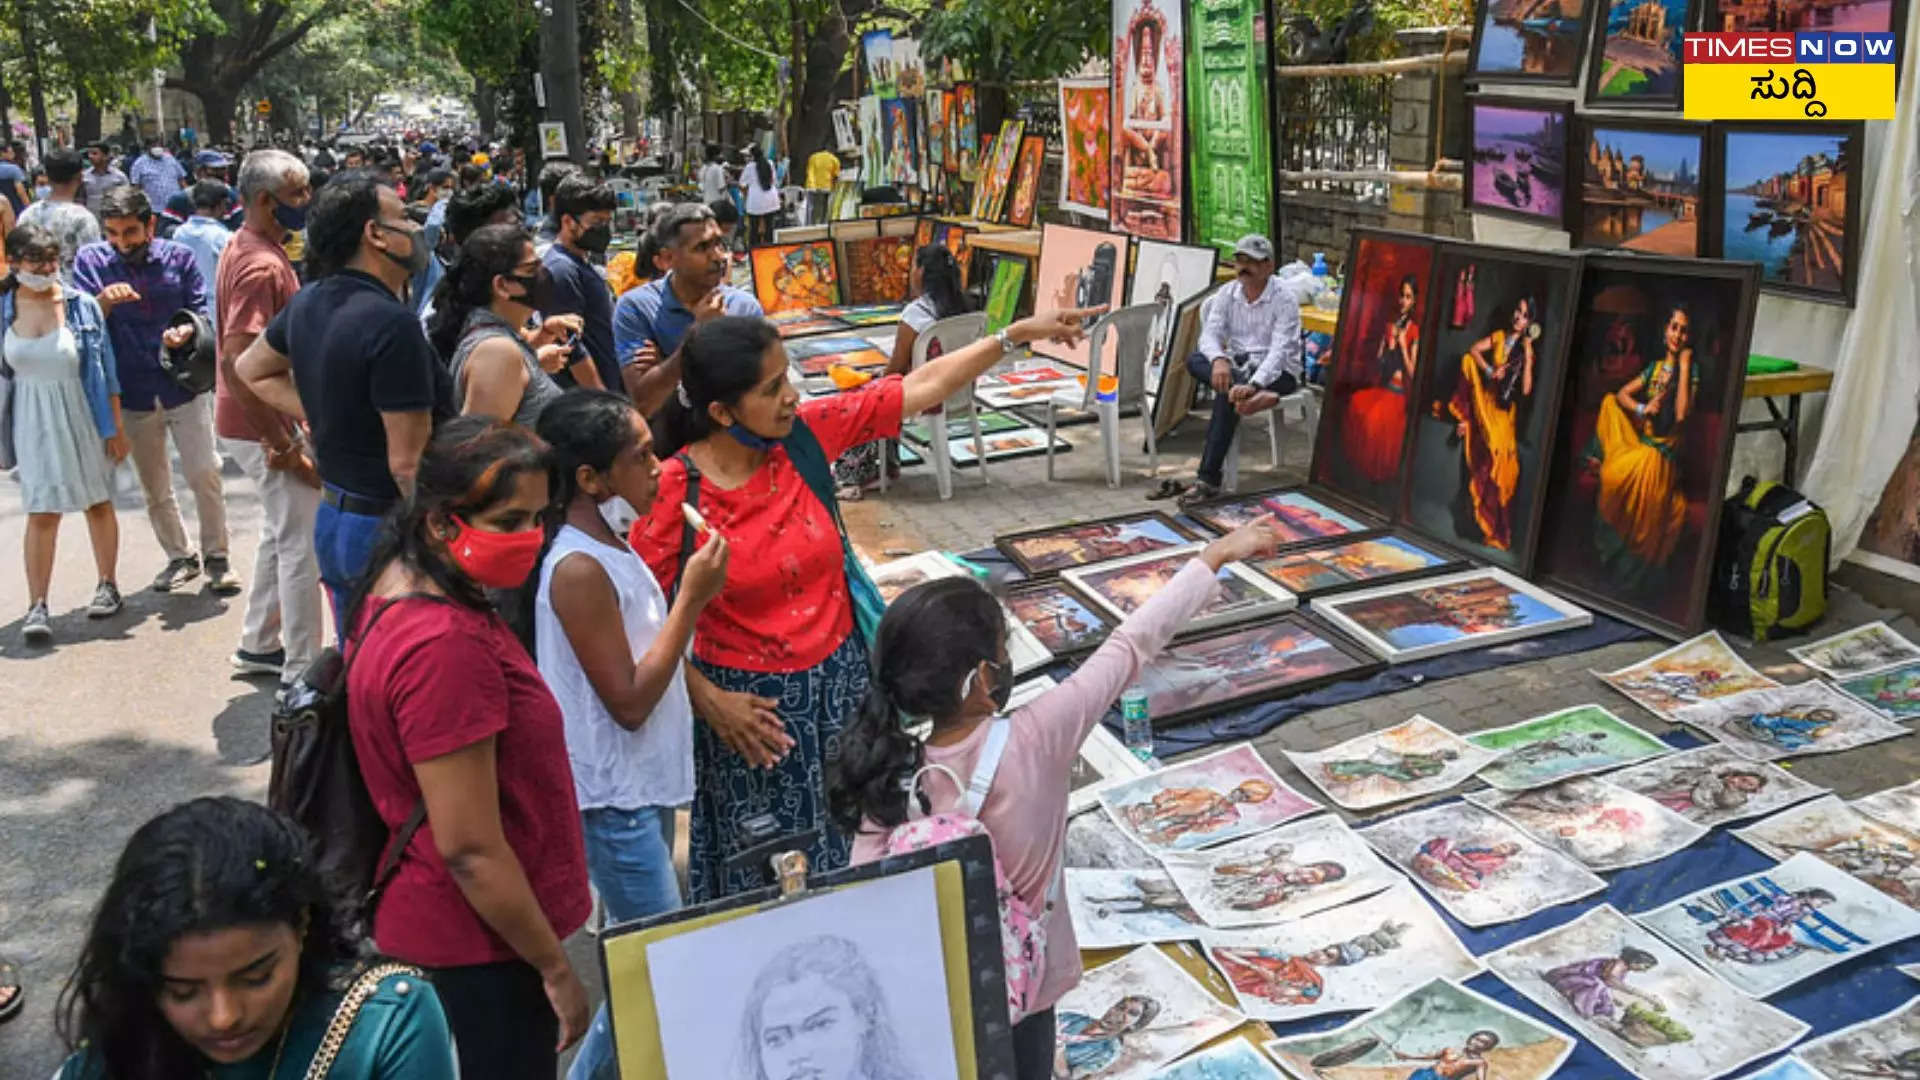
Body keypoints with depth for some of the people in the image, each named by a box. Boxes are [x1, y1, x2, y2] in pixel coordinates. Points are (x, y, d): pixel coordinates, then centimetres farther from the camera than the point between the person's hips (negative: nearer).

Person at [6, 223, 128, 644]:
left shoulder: (81, 305, -7)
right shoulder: (4, 308, -2)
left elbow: (105, 369, -3)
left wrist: (116, 427, -3)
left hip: (83, 416, -1)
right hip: (33, 421, 1)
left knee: (98, 503, 12)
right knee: (41, 512, -2)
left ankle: (107, 586, 28)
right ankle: (37, 606, 0)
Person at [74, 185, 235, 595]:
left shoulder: (179, 257, -3)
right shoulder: (91, 261, -2)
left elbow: (202, 311, -2)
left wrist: (187, 330, -24)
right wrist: (104, 300, -26)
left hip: (185, 385, -2)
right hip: (133, 392, 2)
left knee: (205, 474, -4)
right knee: (154, 487, 13)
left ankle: (216, 556, 11)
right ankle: (179, 557, 28)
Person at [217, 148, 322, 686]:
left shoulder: (248, 248, 10)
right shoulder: (263, 266, -22)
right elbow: (237, 365, -29)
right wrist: (282, 445, -24)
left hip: (269, 419, 10)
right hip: (264, 426, -10)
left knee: (282, 533, 21)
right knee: (303, 541, -2)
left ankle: (260, 644, 33)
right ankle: (301, 669, 8)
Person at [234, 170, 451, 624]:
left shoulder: (308, 304, 4)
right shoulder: (392, 323, -22)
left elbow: (253, 369, 23)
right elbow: (408, 462, -24)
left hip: (333, 516, 9)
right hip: (390, 531, -9)